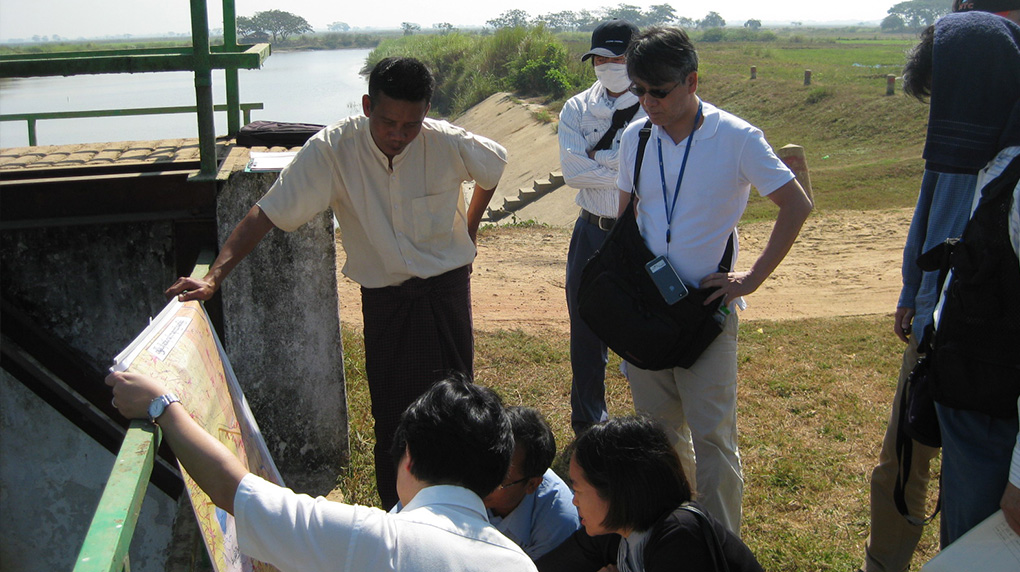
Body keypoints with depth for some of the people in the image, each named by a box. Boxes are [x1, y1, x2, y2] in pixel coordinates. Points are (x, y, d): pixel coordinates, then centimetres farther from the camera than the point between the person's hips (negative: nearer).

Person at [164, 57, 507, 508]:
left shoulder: (449, 143, -16)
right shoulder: (331, 149, -20)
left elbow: (495, 165, 8)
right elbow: (266, 214, -21)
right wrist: (214, 277, -31)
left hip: (447, 289, 1)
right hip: (383, 297, -1)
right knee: (390, 413, 4)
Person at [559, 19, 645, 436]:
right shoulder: (577, 109, 3)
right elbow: (572, 170, -11)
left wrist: (599, 158, -15)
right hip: (592, 233, 3)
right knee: (587, 335, 13)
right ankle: (588, 426, 31)